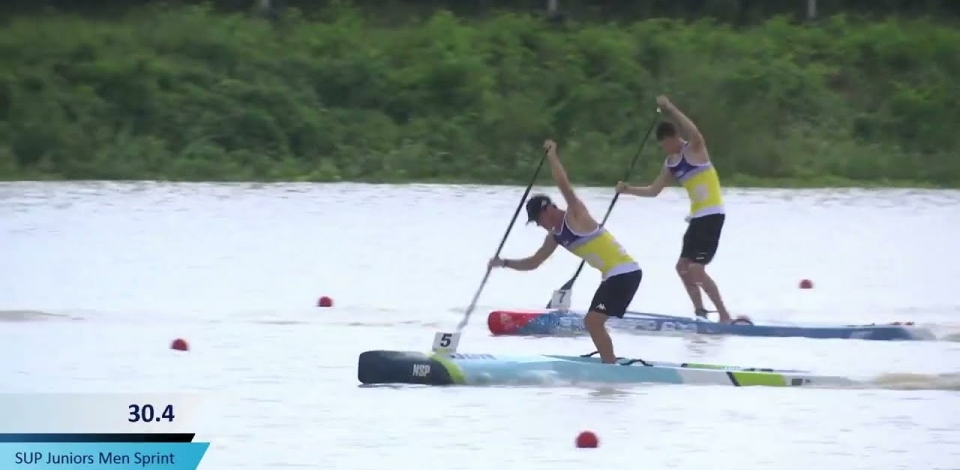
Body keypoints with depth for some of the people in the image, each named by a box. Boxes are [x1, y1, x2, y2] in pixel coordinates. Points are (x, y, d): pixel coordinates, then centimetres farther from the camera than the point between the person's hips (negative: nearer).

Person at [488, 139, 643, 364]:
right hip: (613, 276, 10)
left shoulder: (576, 216, -9)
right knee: (592, 322, 18)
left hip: (625, 273, -10)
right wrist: (504, 263, 17)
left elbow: (564, 185, -23)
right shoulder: (555, 237, 15)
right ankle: (610, 363, 28)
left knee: (593, 321, -15)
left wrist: (552, 156, -16)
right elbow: (533, 262, 25)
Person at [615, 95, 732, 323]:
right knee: (683, 267, 12)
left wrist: (670, 109, -33)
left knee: (696, 269, -15)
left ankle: (724, 315, -11)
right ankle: (700, 311, 22)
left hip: (712, 215, -9)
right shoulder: (670, 164, 14)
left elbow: (694, 132, -32)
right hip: (697, 216, 9)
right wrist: (628, 189, 8)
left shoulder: (694, 149, -9)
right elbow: (654, 190, 21)